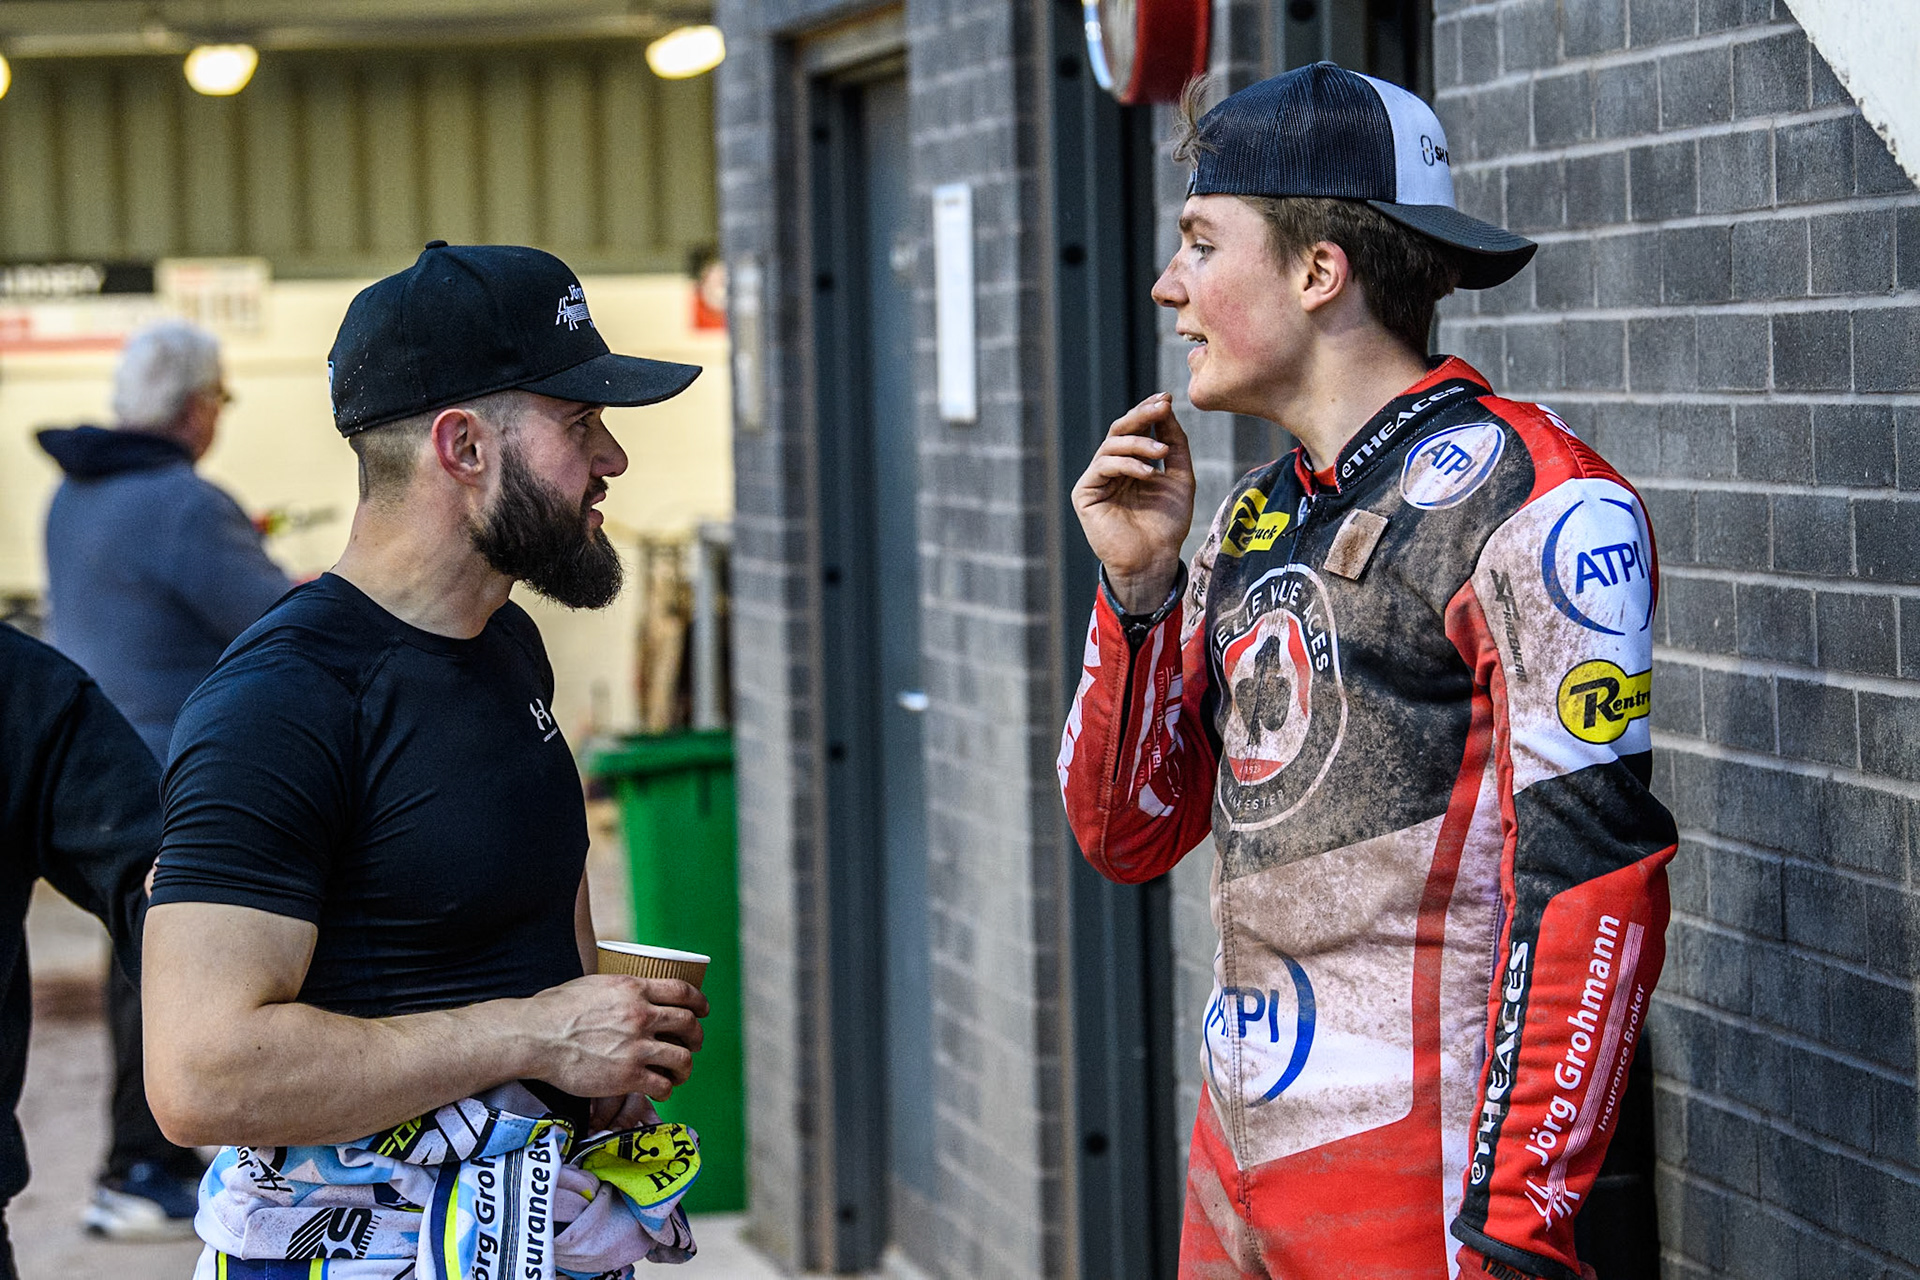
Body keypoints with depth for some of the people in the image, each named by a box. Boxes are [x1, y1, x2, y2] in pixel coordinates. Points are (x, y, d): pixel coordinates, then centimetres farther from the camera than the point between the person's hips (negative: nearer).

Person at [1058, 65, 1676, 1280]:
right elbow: (1131, 836, 14)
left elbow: (1597, 883, -15)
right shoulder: (1255, 520, 14)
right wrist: (1140, 585, 1)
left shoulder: (1531, 503, -10)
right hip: (1235, 1159, 7)